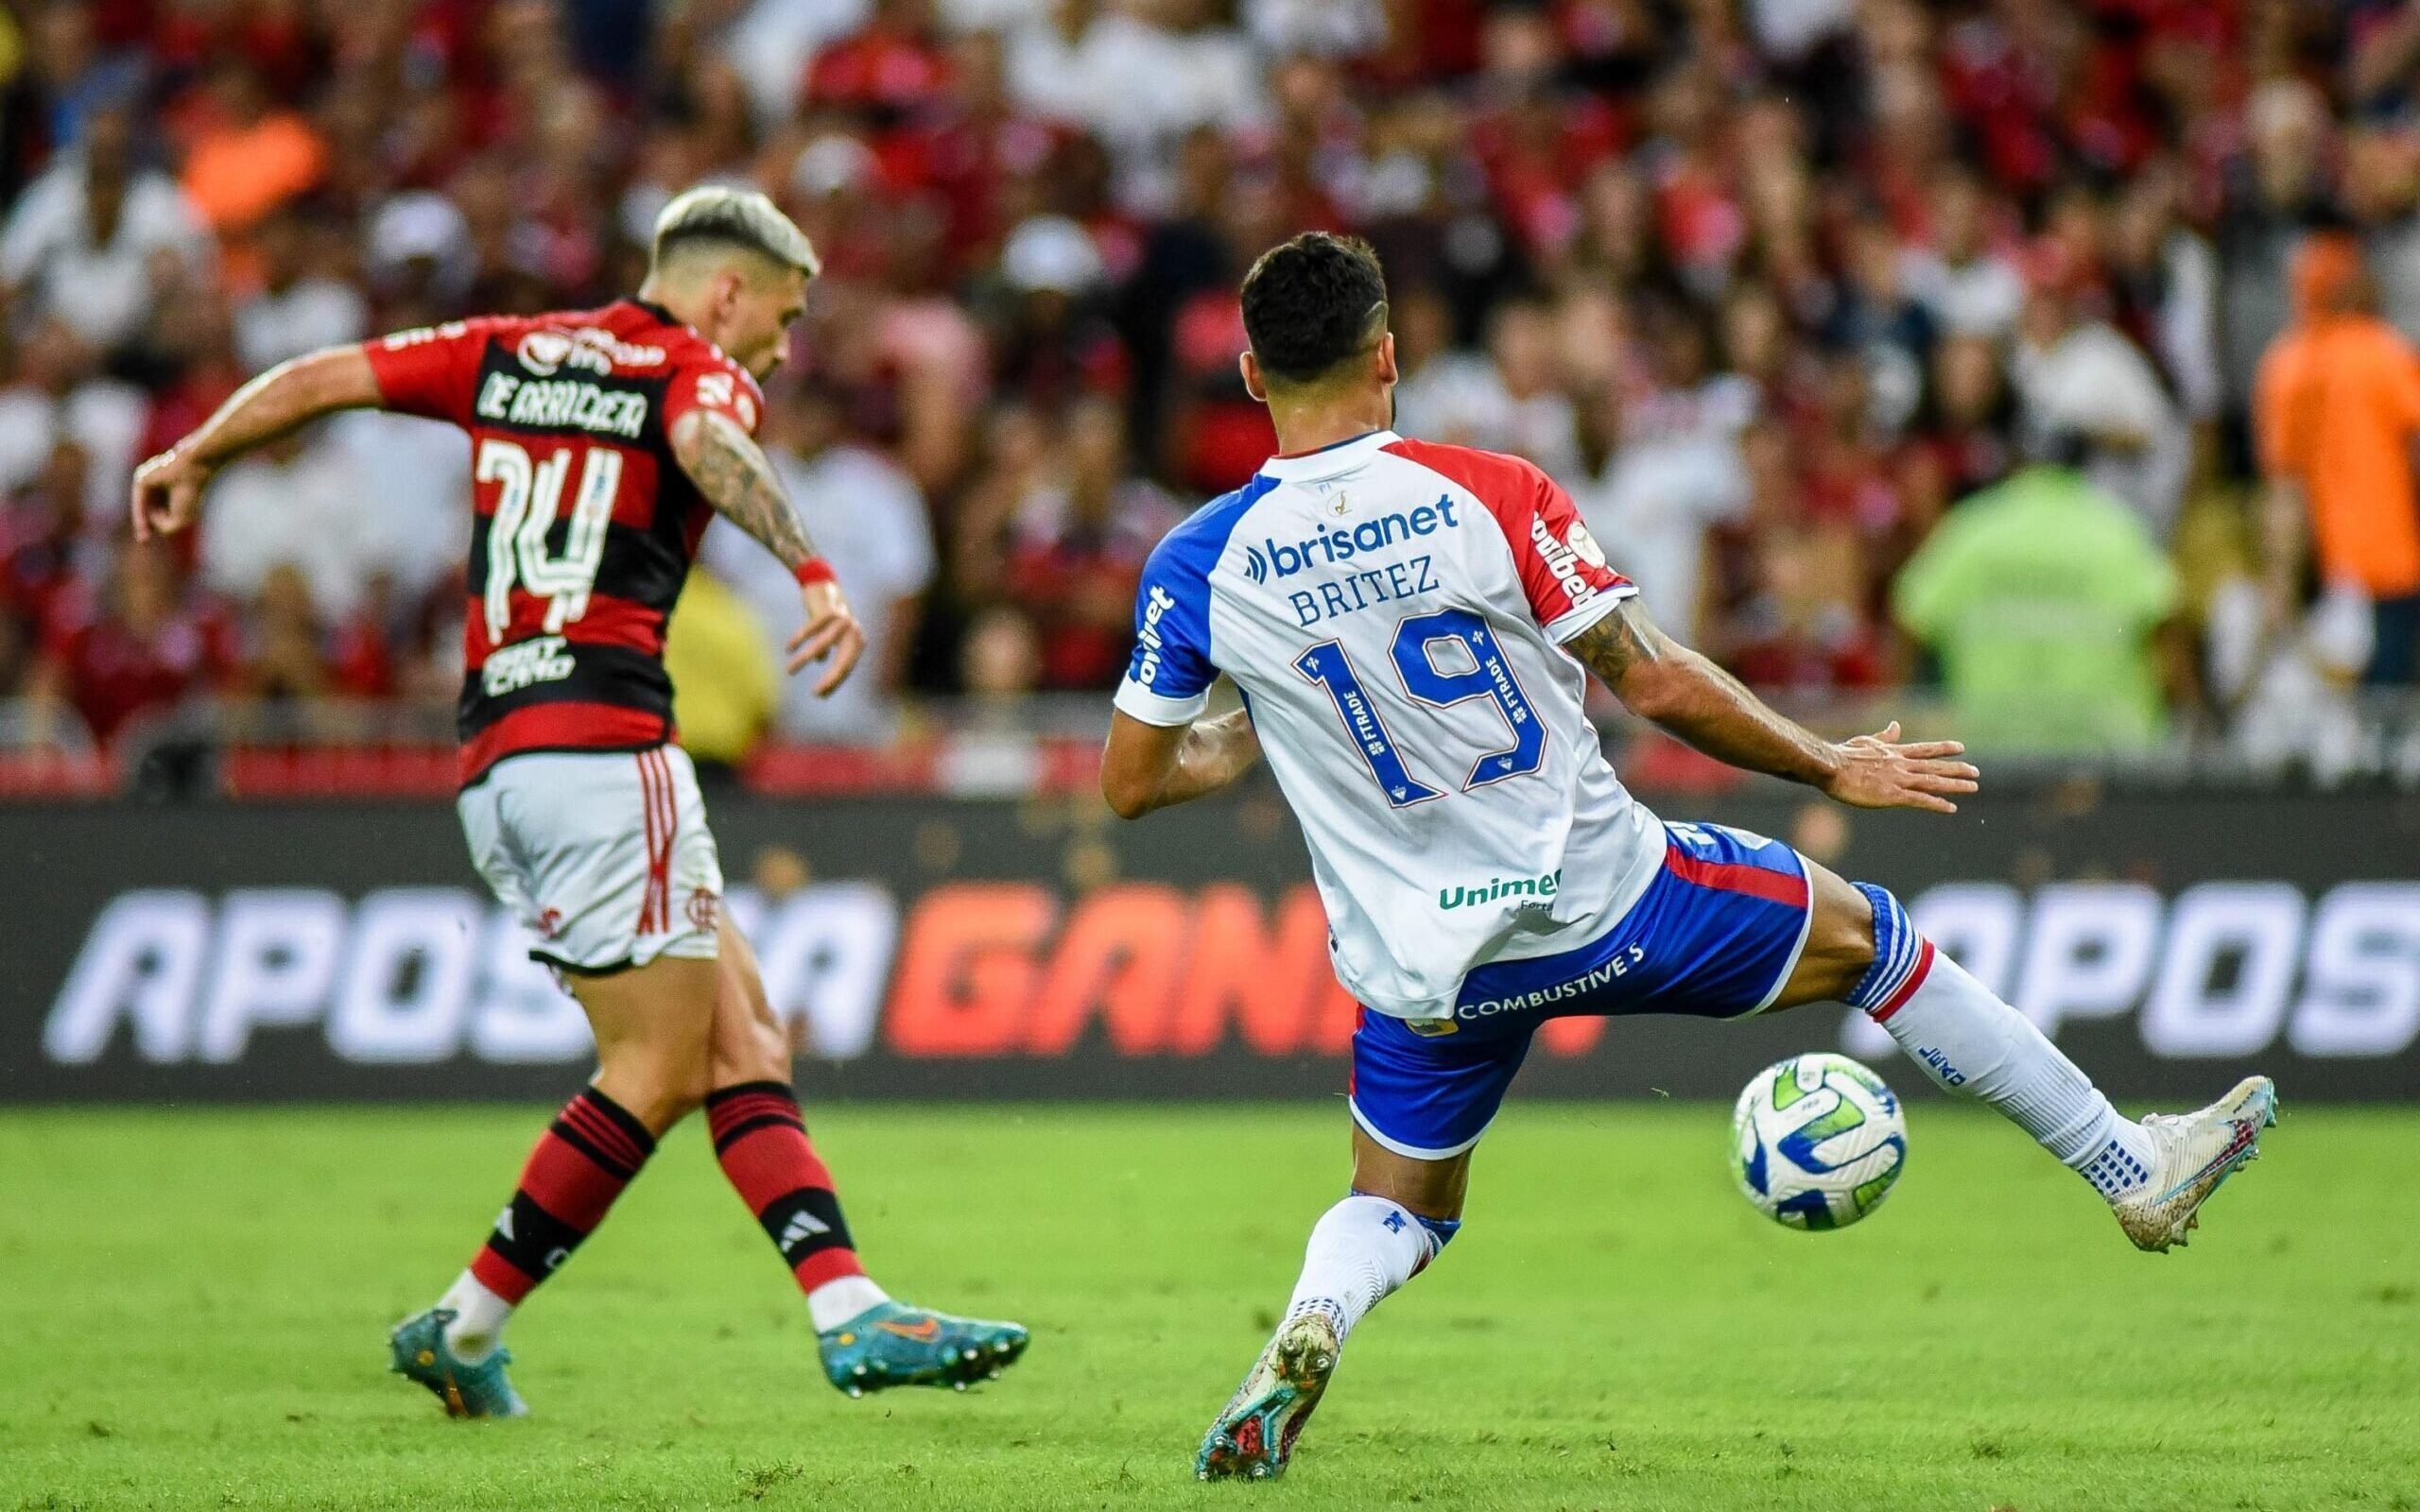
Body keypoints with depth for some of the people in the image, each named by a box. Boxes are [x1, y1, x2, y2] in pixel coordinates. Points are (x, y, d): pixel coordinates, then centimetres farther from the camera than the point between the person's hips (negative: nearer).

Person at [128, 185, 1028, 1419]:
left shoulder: (506, 354, 20)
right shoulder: (697, 373, 1)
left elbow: (318, 378, 19)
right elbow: (709, 448, -23)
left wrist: (192, 460, 33)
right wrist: (814, 572, -37)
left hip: (492, 763, 8)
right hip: (601, 743, -8)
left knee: (743, 1039, 7)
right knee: (657, 1070, -2)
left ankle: (851, 1314, -3)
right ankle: (463, 1332, 1)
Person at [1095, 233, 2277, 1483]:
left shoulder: (1198, 567, -7)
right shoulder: (1488, 494, -11)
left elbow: (1131, 781, 0)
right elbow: (1655, 685, -9)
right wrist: (1830, 769, 5)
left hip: (1421, 968, 2)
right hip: (1604, 903, -2)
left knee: (1395, 1213, 21)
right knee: (1864, 934, 20)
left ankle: (1311, 1319, -15)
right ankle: (2133, 1169, 28)